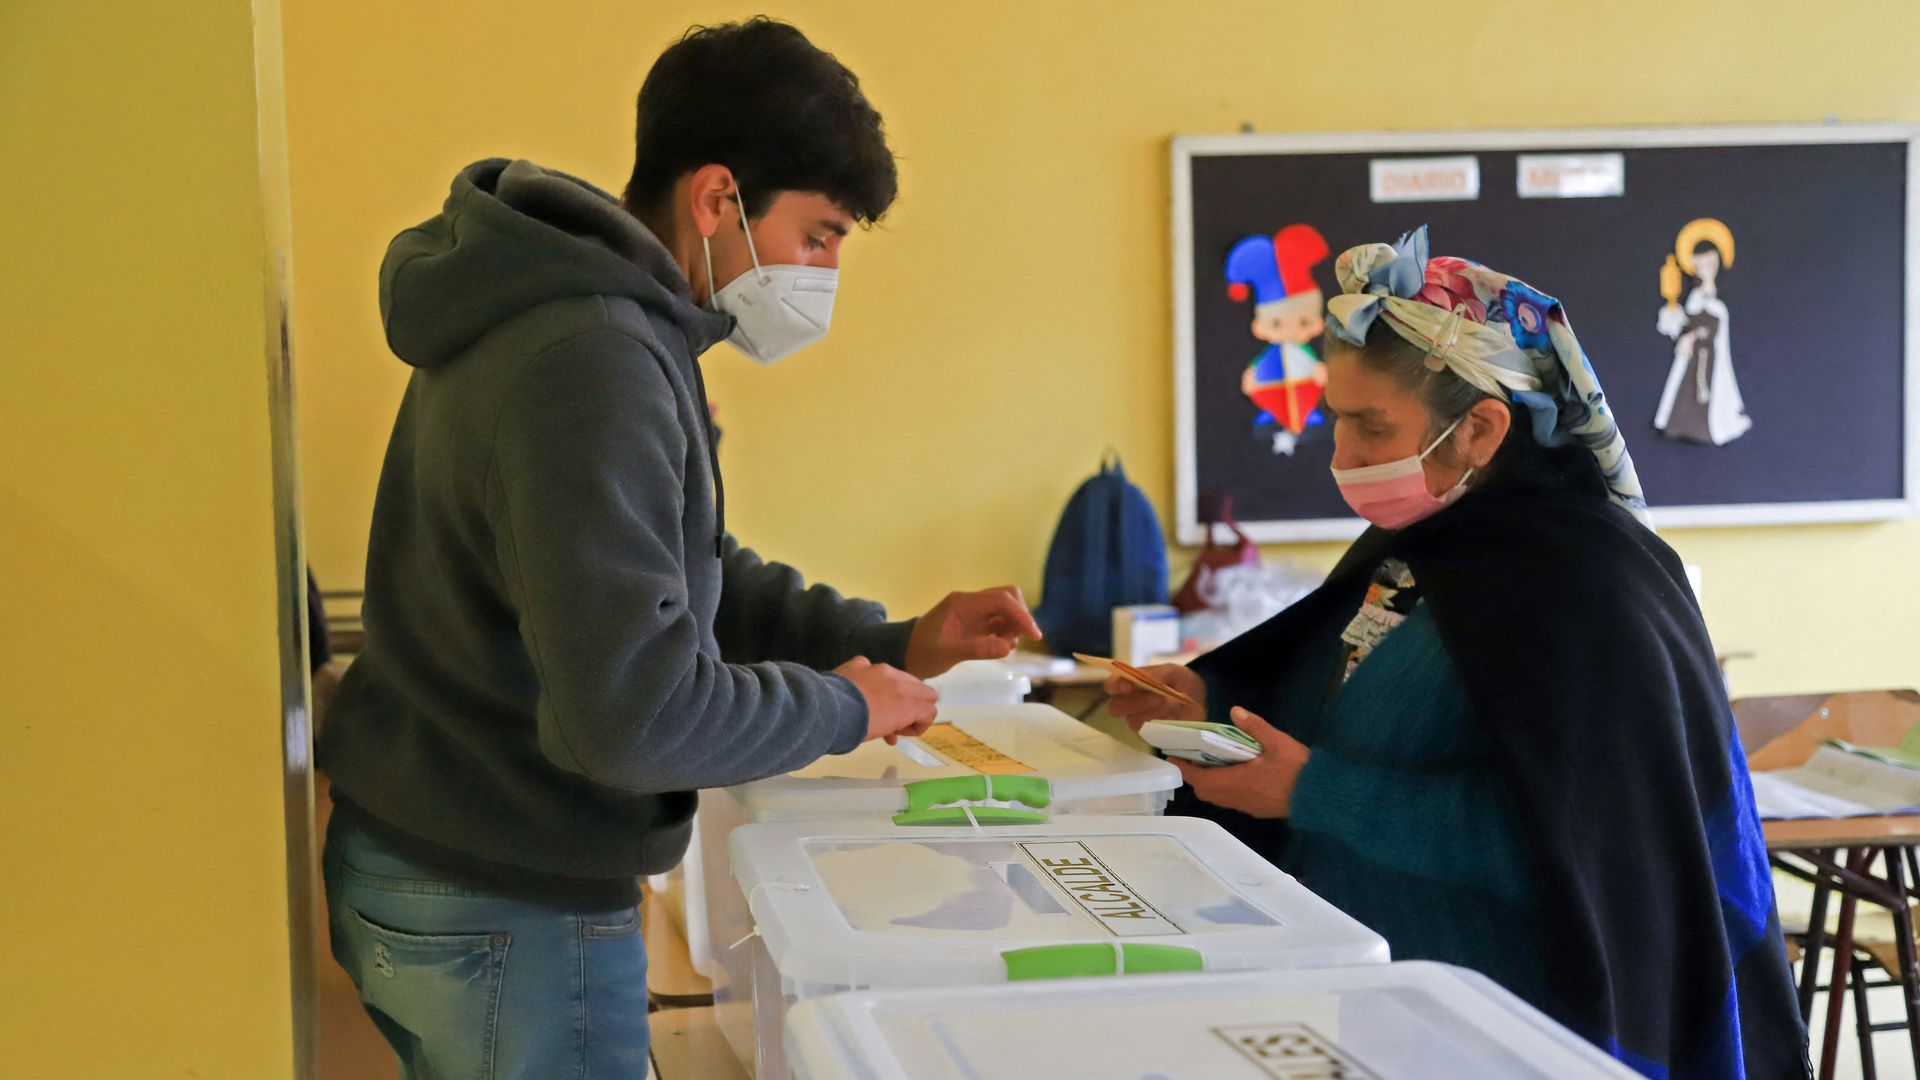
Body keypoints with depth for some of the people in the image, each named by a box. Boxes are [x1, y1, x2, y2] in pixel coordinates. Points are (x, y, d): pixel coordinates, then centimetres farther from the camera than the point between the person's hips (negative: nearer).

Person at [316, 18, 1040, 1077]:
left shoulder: (604, 327, 9)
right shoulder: (591, 366, -25)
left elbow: (683, 578, 18)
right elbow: (632, 711, -31)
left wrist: (894, 642, 6)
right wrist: (844, 708, -15)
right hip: (504, 916, -10)